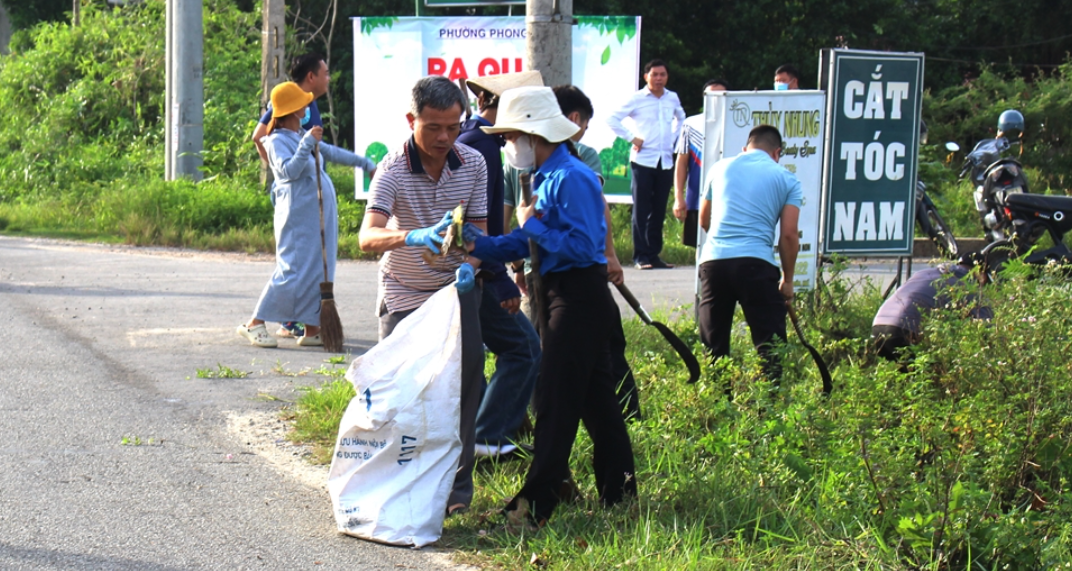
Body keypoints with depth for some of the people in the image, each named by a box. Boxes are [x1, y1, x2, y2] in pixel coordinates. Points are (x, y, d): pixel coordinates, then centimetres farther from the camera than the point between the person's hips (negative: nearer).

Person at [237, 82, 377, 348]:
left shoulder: (303, 136, 18)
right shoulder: (277, 141, -8)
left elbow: (332, 153, 31)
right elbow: (289, 171, -22)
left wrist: (364, 163, 36)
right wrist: (307, 144, -25)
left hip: (321, 215, 9)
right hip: (298, 215, -9)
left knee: (319, 271, 5)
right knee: (293, 271, -12)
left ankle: (312, 329, 7)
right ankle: (254, 324, -5)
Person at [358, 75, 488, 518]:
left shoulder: (473, 164, -10)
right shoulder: (392, 171, -21)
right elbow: (368, 236, -36)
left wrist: (469, 265, -28)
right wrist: (413, 237, -56)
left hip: (456, 288, 2)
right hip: (403, 294, -2)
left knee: (463, 385, -8)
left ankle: (457, 483, 4)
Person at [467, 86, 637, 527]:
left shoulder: (571, 178, -18)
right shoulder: (546, 178, 13)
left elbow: (582, 244, -25)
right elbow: (523, 244, 13)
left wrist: (533, 225, -15)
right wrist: (477, 245, -1)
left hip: (579, 297, -10)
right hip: (566, 296, 10)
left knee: (556, 398, -9)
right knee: (595, 396, 14)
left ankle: (537, 504, -7)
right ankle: (618, 491, 22)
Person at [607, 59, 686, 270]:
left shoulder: (673, 98, 10)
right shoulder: (637, 99, -2)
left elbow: (680, 118, 31)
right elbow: (612, 119, -1)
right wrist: (632, 138, -7)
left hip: (666, 162, 4)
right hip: (643, 161, -4)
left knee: (659, 210, 7)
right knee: (641, 210, -4)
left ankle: (654, 254, 14)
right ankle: (641, 256, -3)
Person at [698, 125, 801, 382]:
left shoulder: (721, 168, 19)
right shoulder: (786, 179, 11)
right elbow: (789, 235, 4)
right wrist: (787, 280, 15)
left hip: (713, 260, 3)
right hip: (756, 262, -3)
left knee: (713, 344, 11)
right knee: (770, 344, -1)